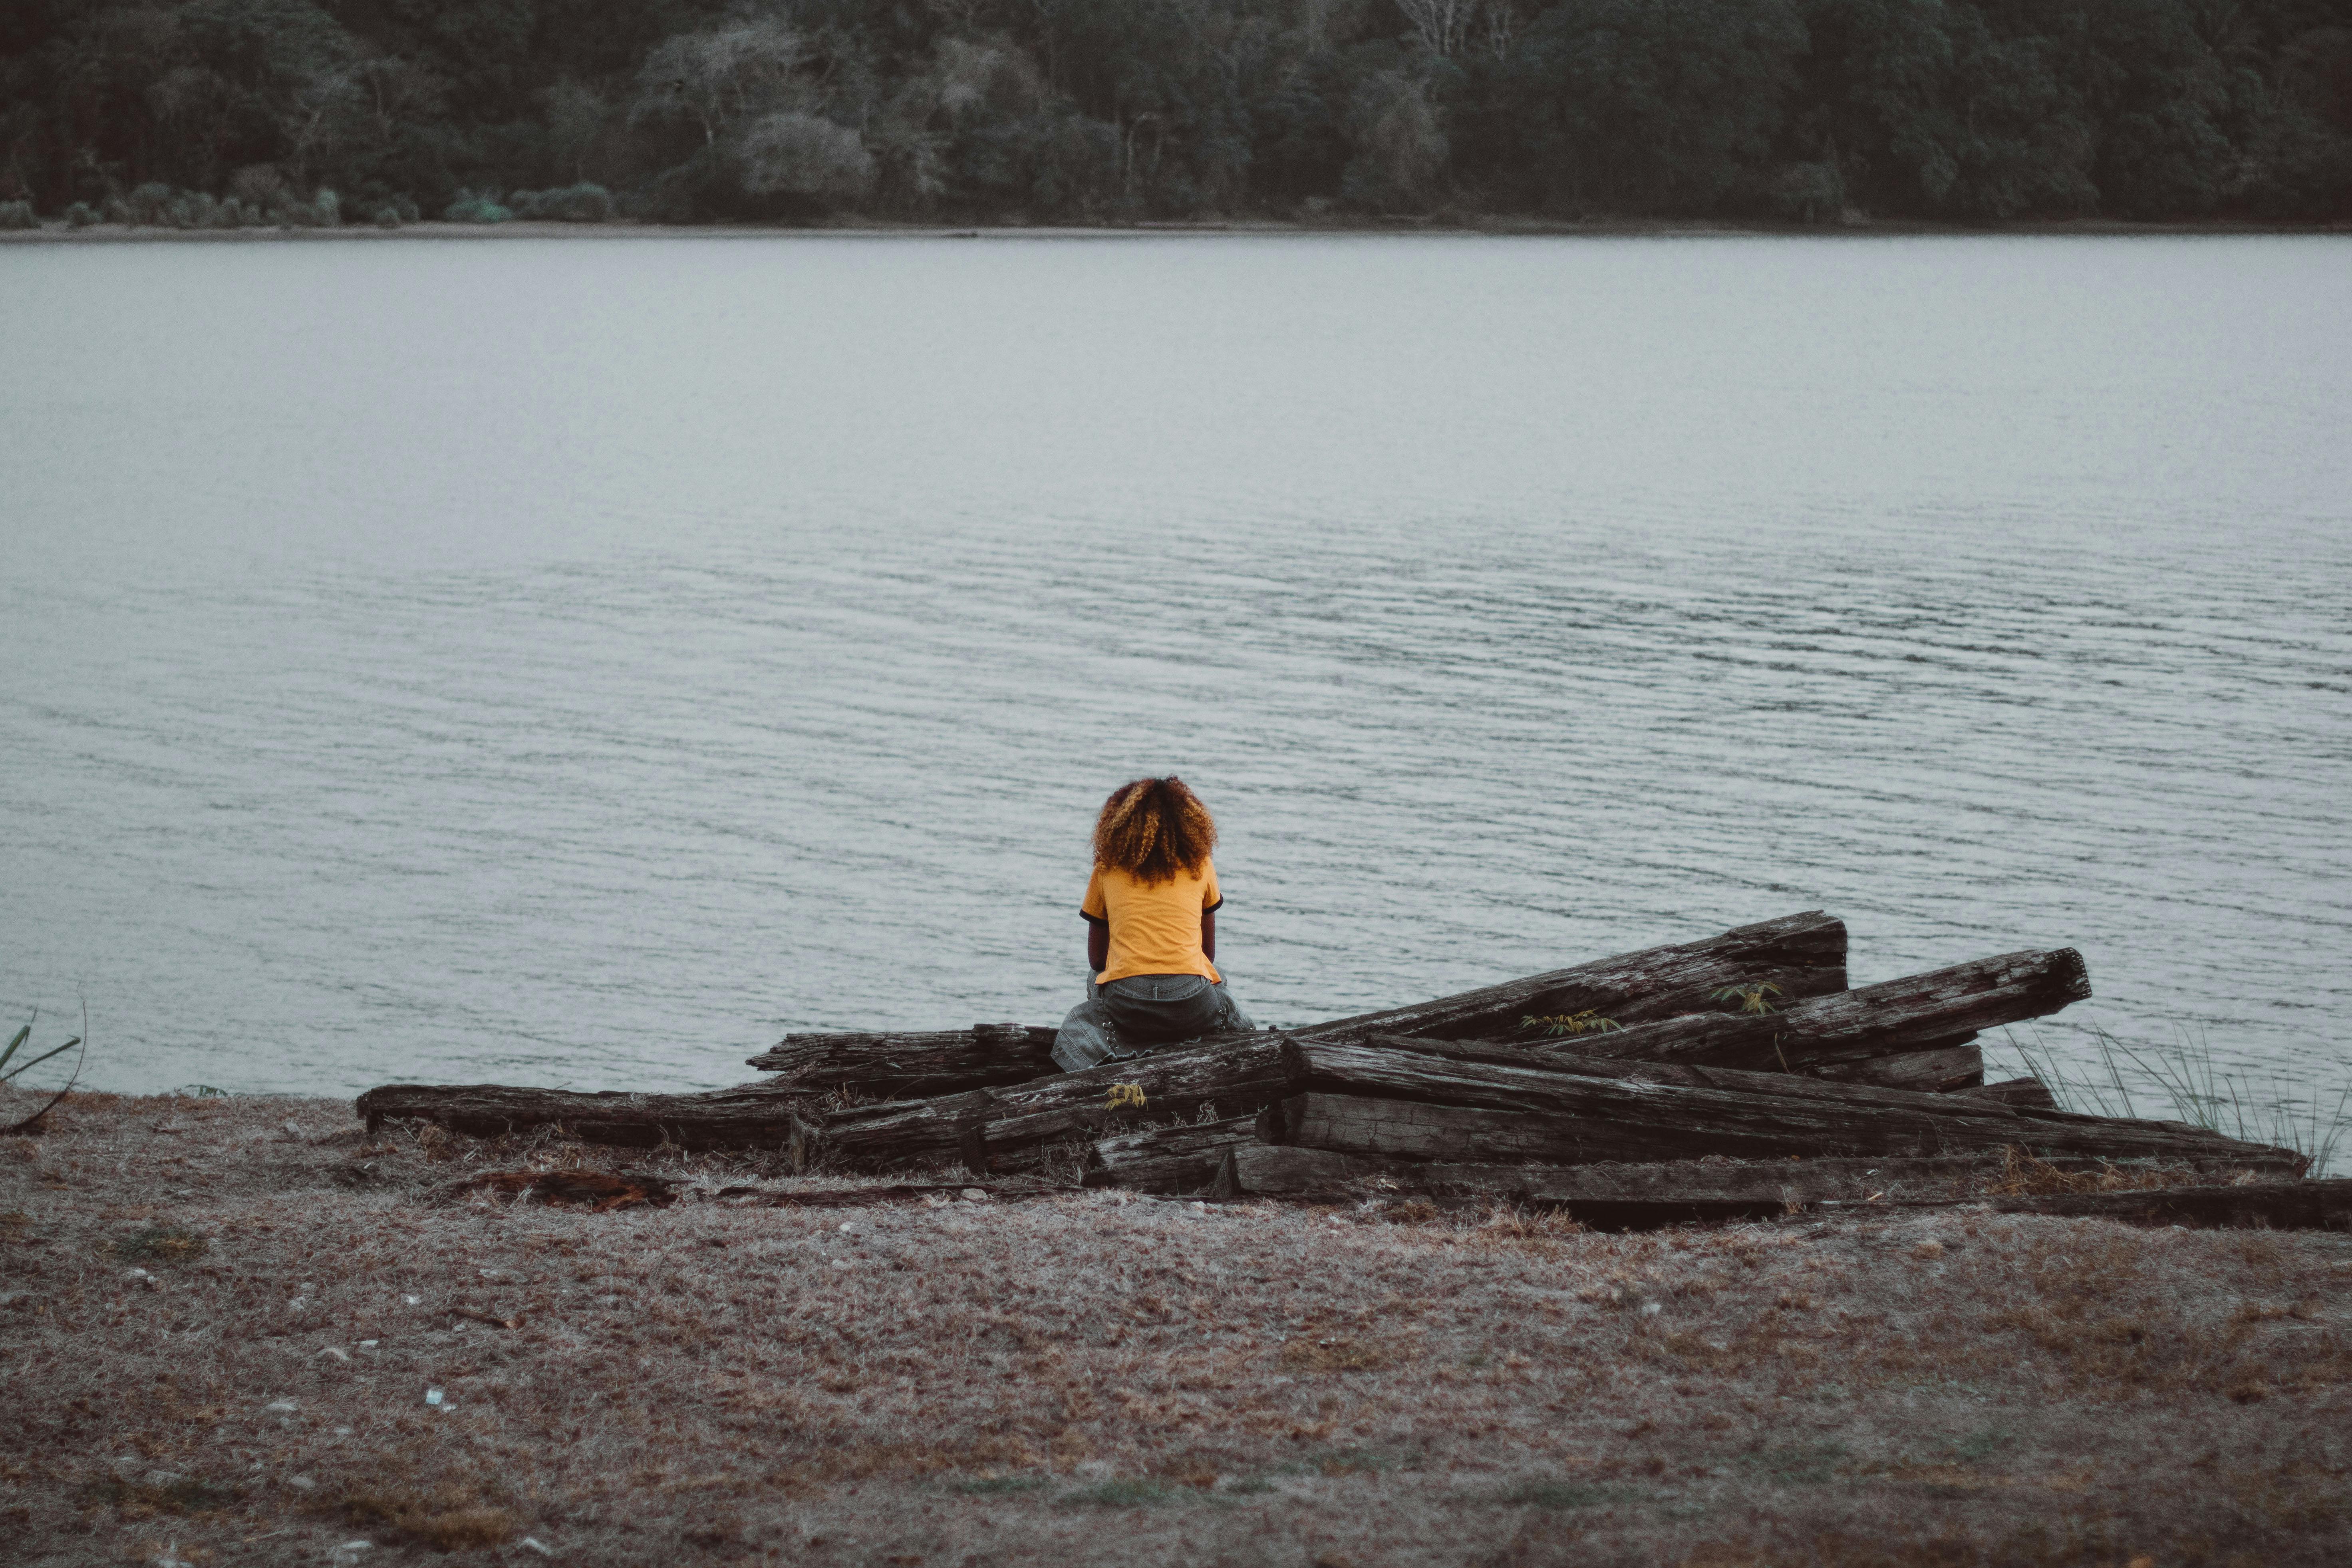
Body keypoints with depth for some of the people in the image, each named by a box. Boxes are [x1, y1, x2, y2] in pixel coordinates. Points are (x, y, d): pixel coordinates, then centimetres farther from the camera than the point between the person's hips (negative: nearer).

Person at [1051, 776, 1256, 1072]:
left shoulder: (1106, 871, 14)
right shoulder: (1201, 866, 14)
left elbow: (1096, 959, 21)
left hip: (1125, 1010, -1)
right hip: (1192, 1008, 1)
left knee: (1095, 978, 35)